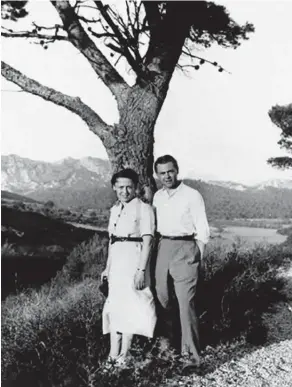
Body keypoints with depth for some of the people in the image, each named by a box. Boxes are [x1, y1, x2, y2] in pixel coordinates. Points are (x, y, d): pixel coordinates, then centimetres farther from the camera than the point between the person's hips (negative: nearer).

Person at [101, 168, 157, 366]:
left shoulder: (144, 209, -7)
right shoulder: (115, 209, 13)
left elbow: (147, 241, -13)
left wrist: (141, 269, -19)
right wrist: (108, 267, 17)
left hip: (134, 259, -7)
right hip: (116, 261, 7)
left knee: (129, 306, -3)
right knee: (114, 305, 8)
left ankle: (124, 354, 8)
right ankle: (114, 354, 15)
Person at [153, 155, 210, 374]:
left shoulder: (192, 196, -5)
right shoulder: (158, 197, 12)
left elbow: (202, 231, -4)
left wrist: (197, 259, -8)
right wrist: (156, 252, 10)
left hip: (185, 249, -6)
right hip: (163, 248, 6)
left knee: (186, 302, -10)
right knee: (162, 298, 10)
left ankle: (191, 356, -5)